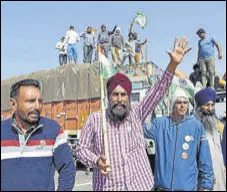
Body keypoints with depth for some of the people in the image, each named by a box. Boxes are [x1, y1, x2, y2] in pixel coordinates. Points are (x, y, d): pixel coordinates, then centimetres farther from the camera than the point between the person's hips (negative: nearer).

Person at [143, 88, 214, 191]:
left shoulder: (196, 126, -3)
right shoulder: (161, 123, 0)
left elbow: (204, 159, -1)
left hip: (188, 186, -1)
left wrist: (206, 184, 0)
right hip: (163, 185, 1)